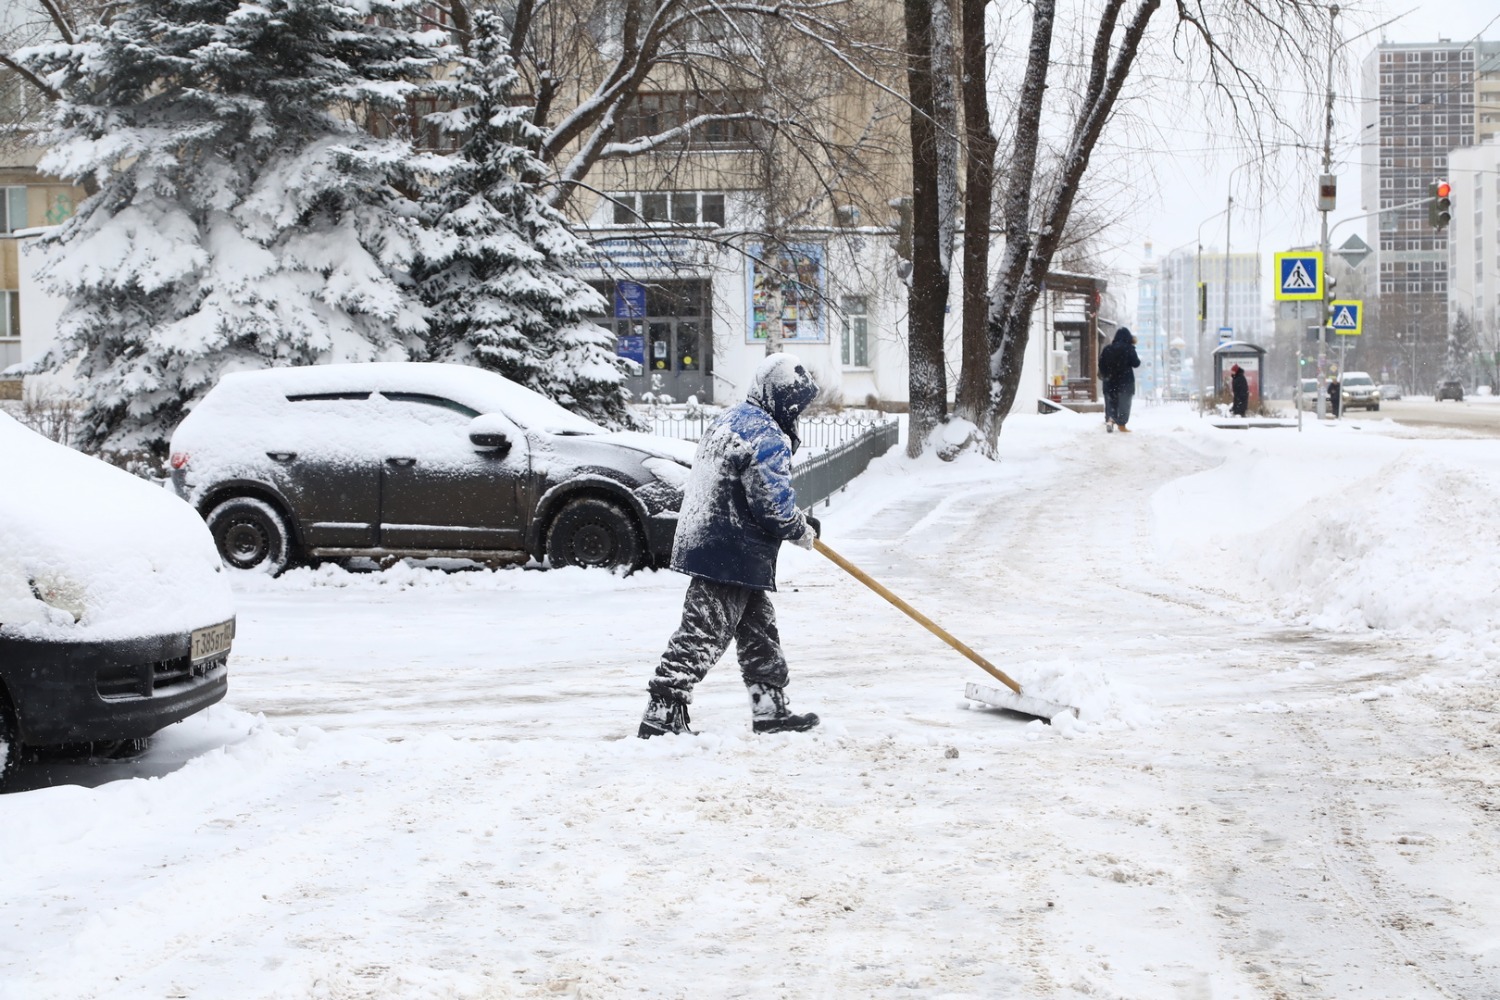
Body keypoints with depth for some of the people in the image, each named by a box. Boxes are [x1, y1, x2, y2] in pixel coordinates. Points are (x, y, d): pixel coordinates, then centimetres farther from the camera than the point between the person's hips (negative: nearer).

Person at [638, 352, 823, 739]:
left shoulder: (728, 420, 14)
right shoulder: (767, 439, -17)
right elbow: (774, 505, -20)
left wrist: (797, 520, 20)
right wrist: (802, 530, 1)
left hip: (706, 541, 11)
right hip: (732, 554, -11)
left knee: (759, 628, 18)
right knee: (703, 634, -8)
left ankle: (770, 709, 25)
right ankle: (661, 716, -7)